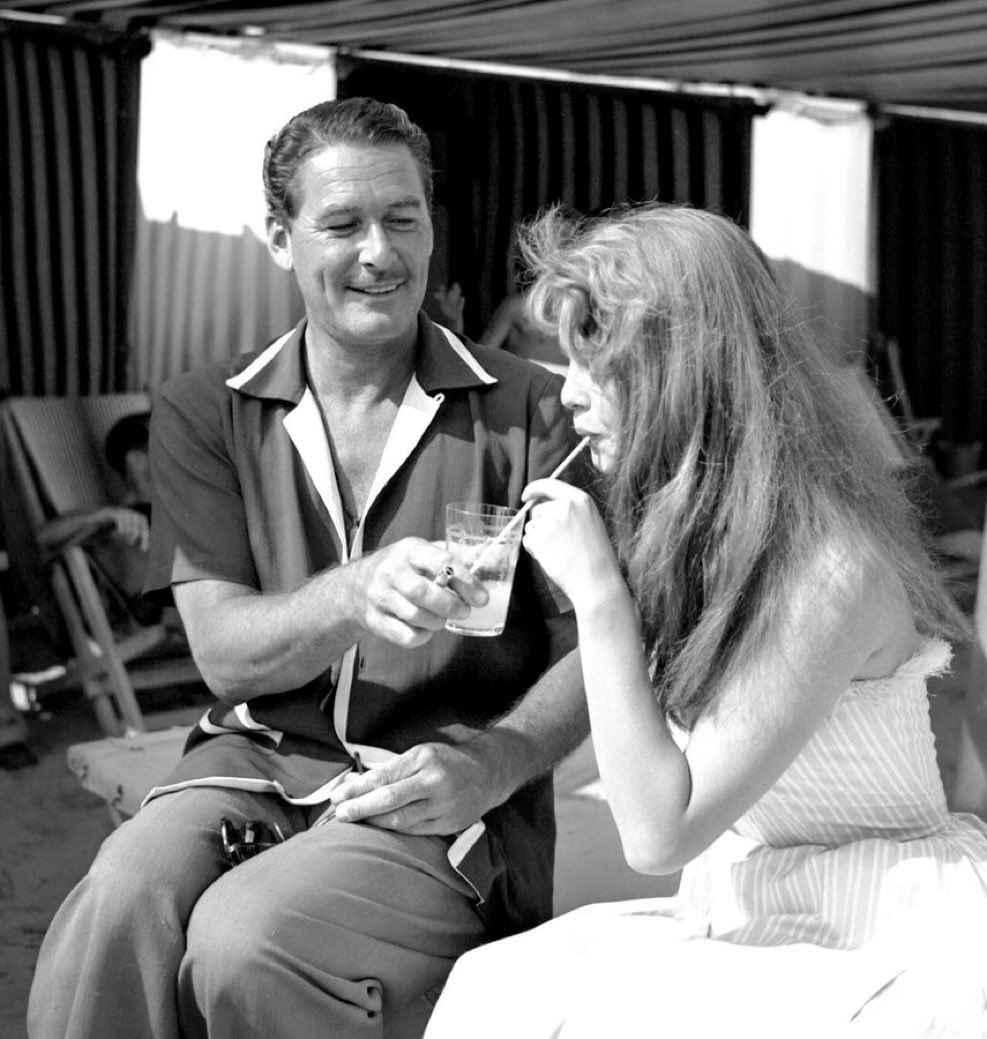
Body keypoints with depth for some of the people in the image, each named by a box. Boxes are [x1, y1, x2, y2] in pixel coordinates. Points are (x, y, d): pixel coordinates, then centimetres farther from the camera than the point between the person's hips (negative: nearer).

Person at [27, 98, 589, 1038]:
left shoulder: (529, 413, 1)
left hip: (440, 793, -1)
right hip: (259, 759, 2)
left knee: (245, 937, -30)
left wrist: (499, 761, -18)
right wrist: (354, 593, -23)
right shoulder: (203, 414, 7)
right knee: (121, 905, -30)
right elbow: (223, 654, -2)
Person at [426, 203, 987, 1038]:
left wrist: (597, 591, -20)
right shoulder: (698, 528, 2)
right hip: (756, 924, 7)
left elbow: (659, 833, -19)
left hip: (887, 955, -7)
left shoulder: (833, 567, -22)